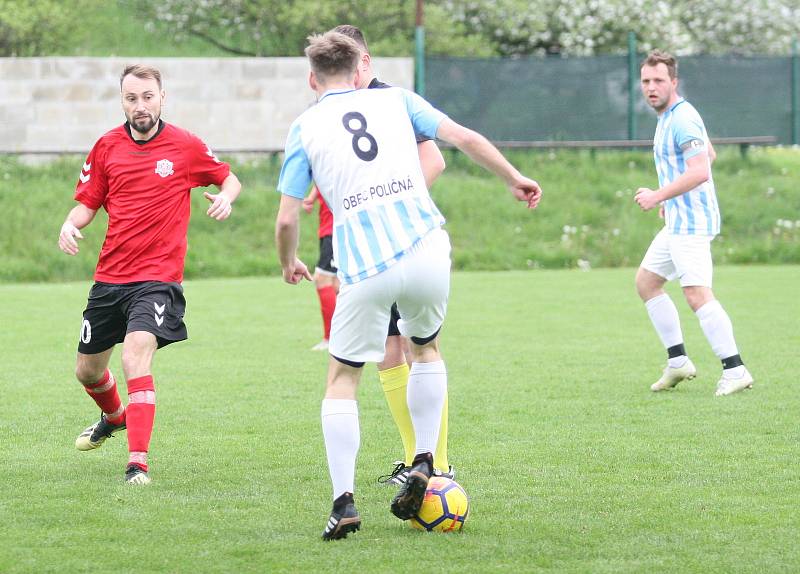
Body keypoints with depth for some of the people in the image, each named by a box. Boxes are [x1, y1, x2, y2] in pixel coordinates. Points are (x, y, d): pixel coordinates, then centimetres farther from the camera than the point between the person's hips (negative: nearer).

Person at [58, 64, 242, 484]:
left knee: (136, 358, -26)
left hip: (158, 278, -5)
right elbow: (88, 202, 11)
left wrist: (225, 198, -13)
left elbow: (229, 179, 10)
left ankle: (137, 462, -25)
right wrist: (71, 225, -11)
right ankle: (114, 416, 51)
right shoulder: (107, 147, 4)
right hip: (109, 277, 5)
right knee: (88, 370, 17)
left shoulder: (186, 147, -4)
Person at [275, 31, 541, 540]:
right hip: (427, 251, 2)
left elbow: (286, 220, 8)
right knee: (427, 349, 29)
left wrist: (289, 264, 28)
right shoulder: (395, 100, 15)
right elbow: (465, 138, 7)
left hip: (363, 269, -2)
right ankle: (423, 463, 16)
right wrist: (515, 178, 21)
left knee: (342, 380, 13)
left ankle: (344, 502, 1)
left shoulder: (305, 127, 11)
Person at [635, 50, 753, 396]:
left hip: (690, 222, -11)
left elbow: (700, 171, -27)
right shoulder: (670, 117, 15)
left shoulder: (682, 119, -17)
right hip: (678, 222, 11)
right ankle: (678, 361, 17)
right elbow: (709, 154, 30)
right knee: (646, 282, 16)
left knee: (696, 293, -19)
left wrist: (658, 196, -21)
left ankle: (734, 370, -21)